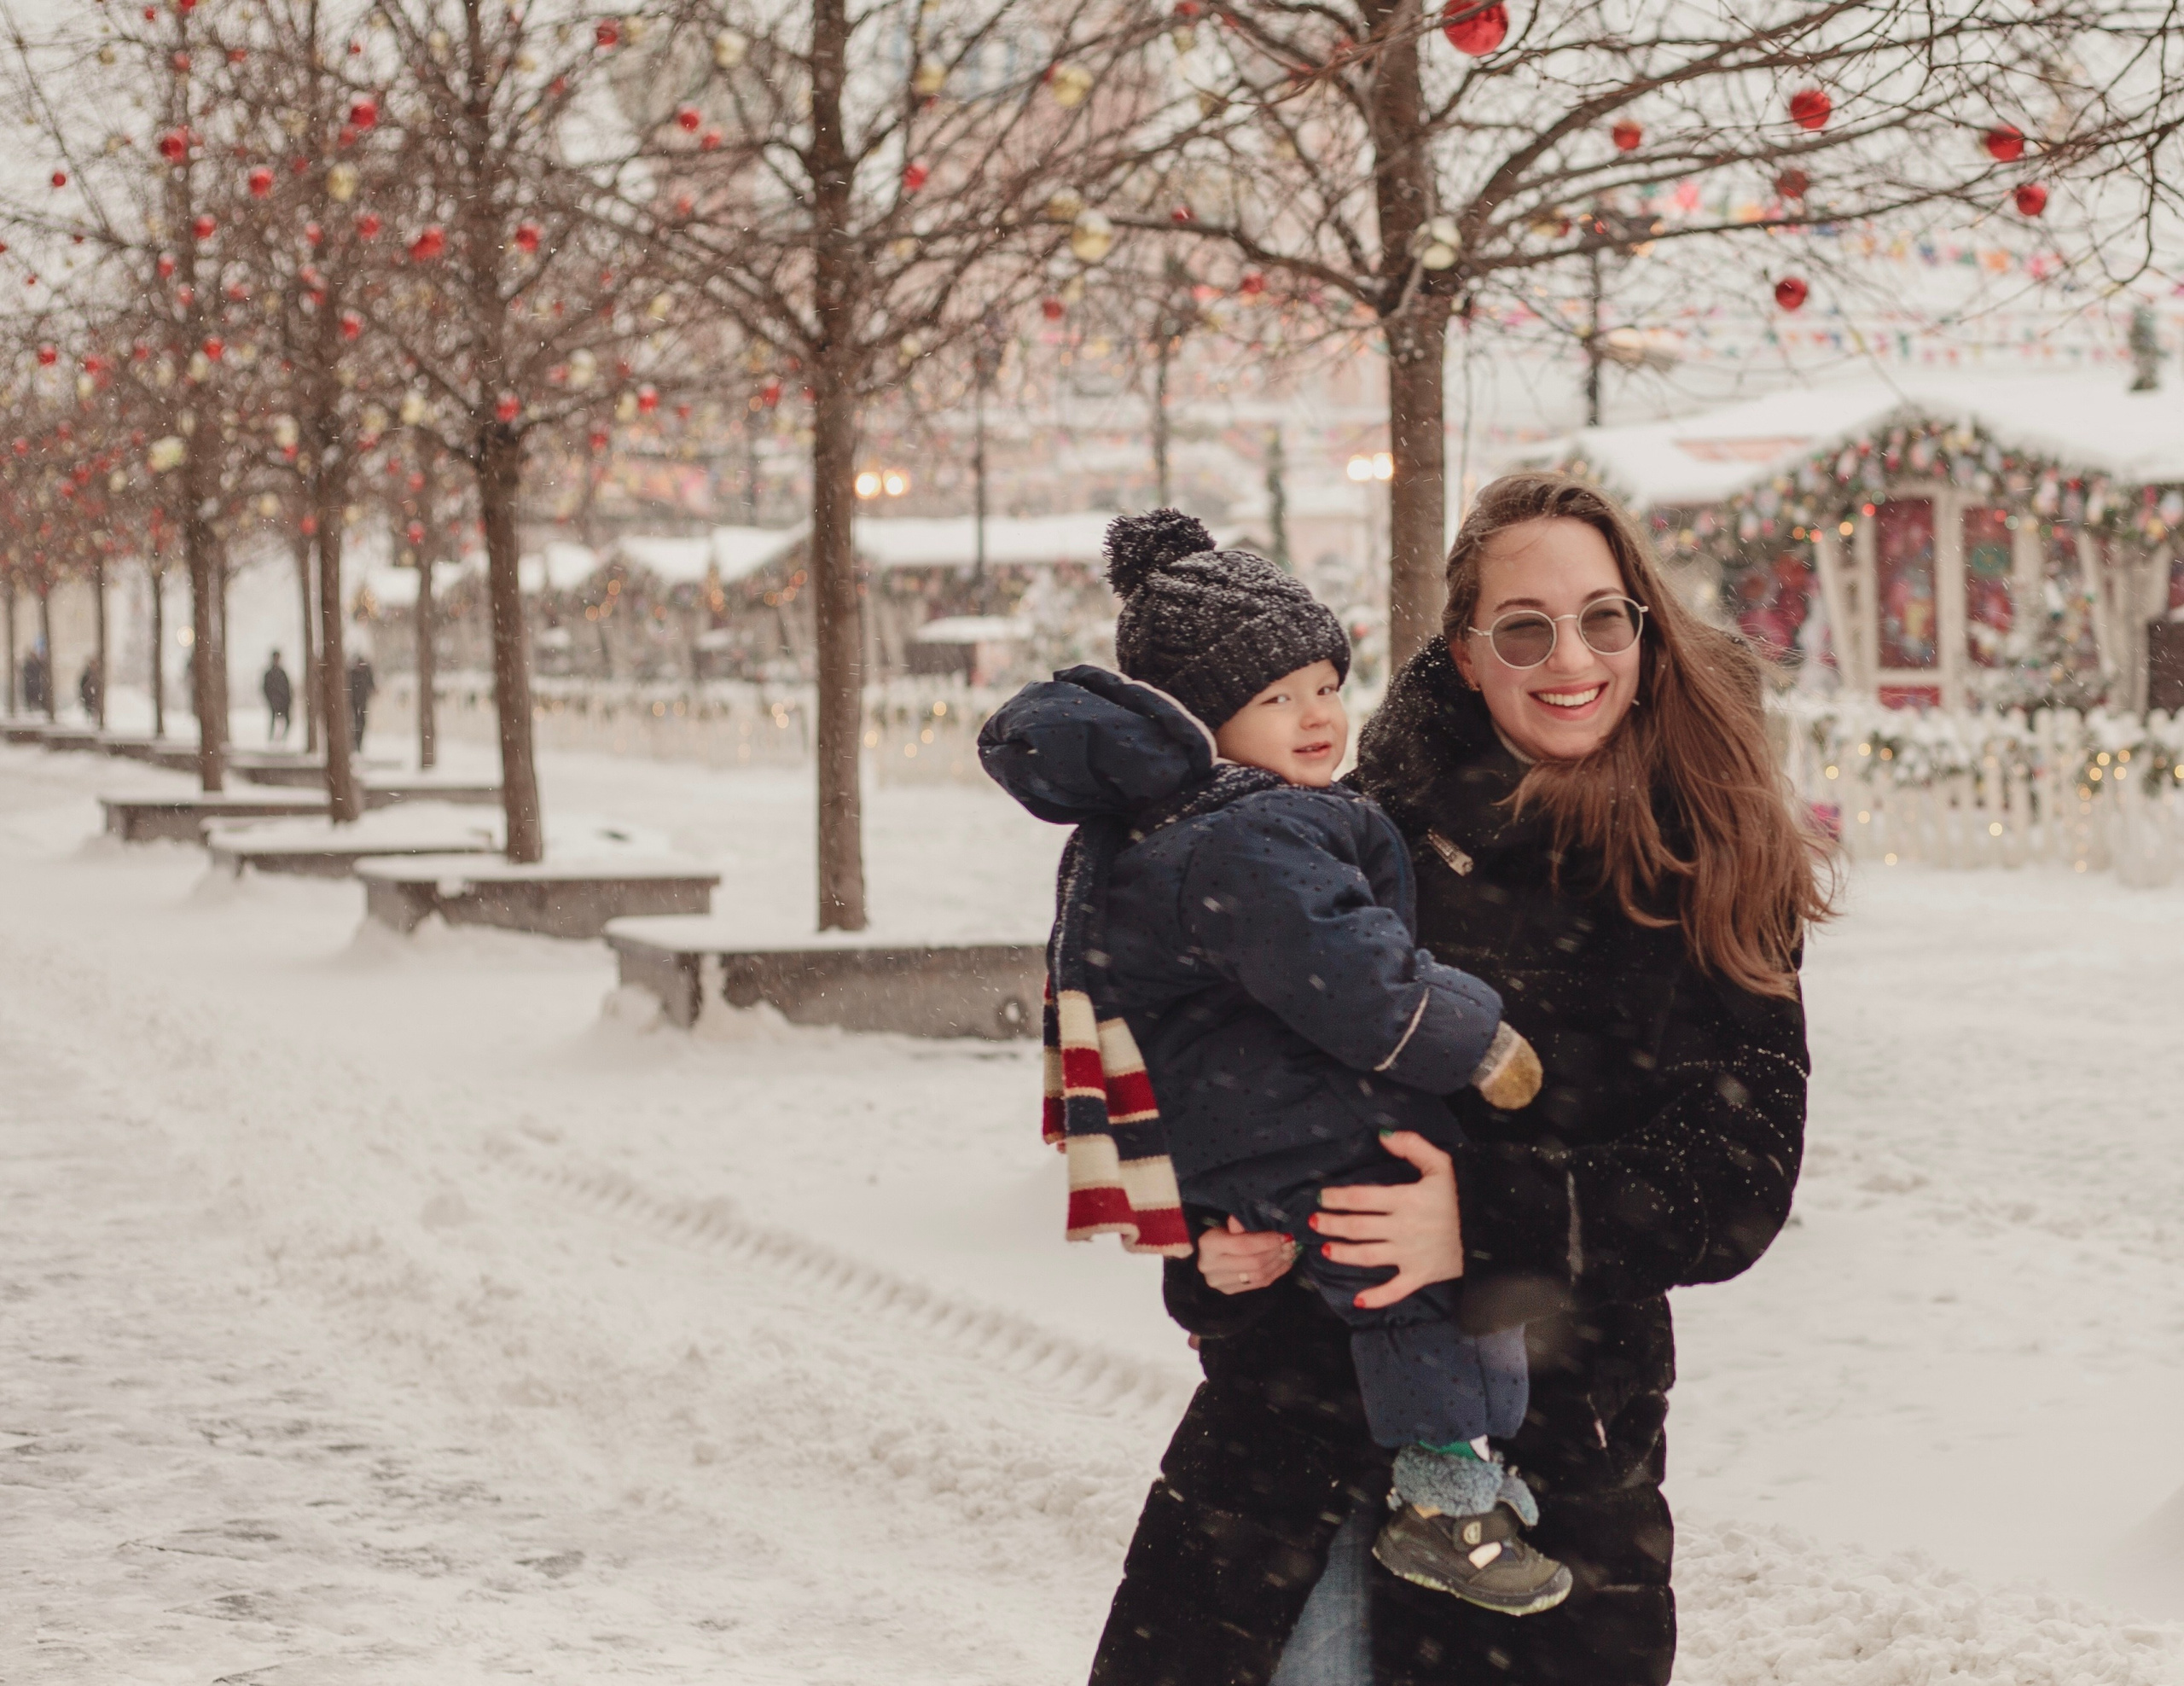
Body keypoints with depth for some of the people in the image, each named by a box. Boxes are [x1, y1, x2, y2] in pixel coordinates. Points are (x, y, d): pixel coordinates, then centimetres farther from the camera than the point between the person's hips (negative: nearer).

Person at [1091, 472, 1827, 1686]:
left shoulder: (1717, 886, 2)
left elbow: (1738, 1174, -7)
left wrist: (1490, 1220, -20)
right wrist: (1214, 1238, -13)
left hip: (1557, 1439, 0)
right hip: (1298, 1394, 0)